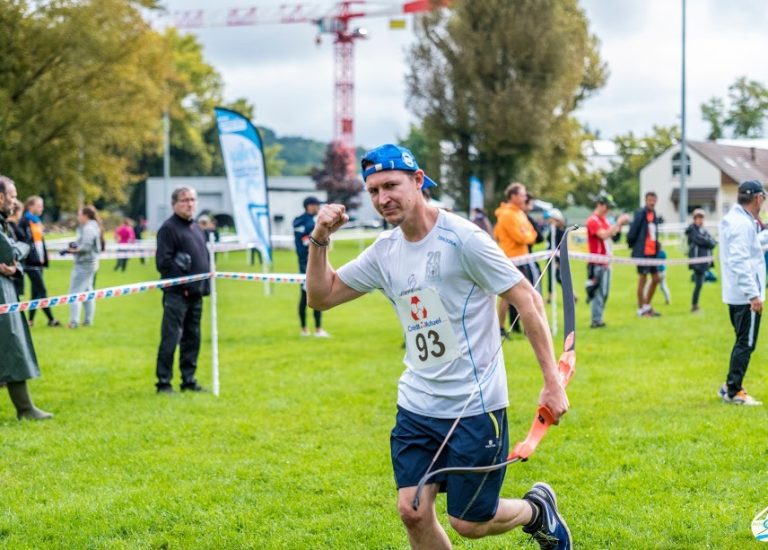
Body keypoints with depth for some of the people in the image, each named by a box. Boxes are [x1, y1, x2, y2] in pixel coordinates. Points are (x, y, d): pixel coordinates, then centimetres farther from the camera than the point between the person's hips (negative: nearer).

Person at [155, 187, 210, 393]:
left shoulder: (197, 229, 18)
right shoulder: (168, 228, -8)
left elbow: (205, 258, 25)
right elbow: (163, 261, -16)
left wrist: (206, 284, 12)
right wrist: (182, 280, -15)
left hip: (196, 293, 8)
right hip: (176, 293, -8)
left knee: (192, 338, 12)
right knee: (171, 338, -7)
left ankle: (189, 380, 20)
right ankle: (164, 383, -3)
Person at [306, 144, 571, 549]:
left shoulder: (462, 238, -15)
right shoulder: (384, 251, 4)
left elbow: (528, 300, -13)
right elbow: (320, 296, 12)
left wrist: (552, 382, -15)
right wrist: (319, 241, -6)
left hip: (475, 407, -6)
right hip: (416, 406, 6)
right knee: (413, 512, -1)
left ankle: (538, 509, 31)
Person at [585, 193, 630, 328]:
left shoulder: (604, 220, 17)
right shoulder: (593, 221, -12)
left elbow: (614, 236, 18)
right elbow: (604, 235, -24)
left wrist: (620, 225, 2)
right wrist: (618, 222, -21)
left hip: (606, 262, 9)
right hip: (598, 263, -9)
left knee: (604, 292, 10)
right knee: (599, 292, -10)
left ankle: (598, 319, 15)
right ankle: (596, 320, -8)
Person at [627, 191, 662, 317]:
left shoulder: (654, 214, 12)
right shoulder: (640, 213, -13)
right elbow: (633, 230, -16)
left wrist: (657, 245, 9)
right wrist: (631, 244, -7)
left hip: (652, 252, 8)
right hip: (642, 252, -8)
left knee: (656, 279, 12)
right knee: (642, 279, 0)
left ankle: (647, 305, 26)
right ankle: (641, 309, 9)